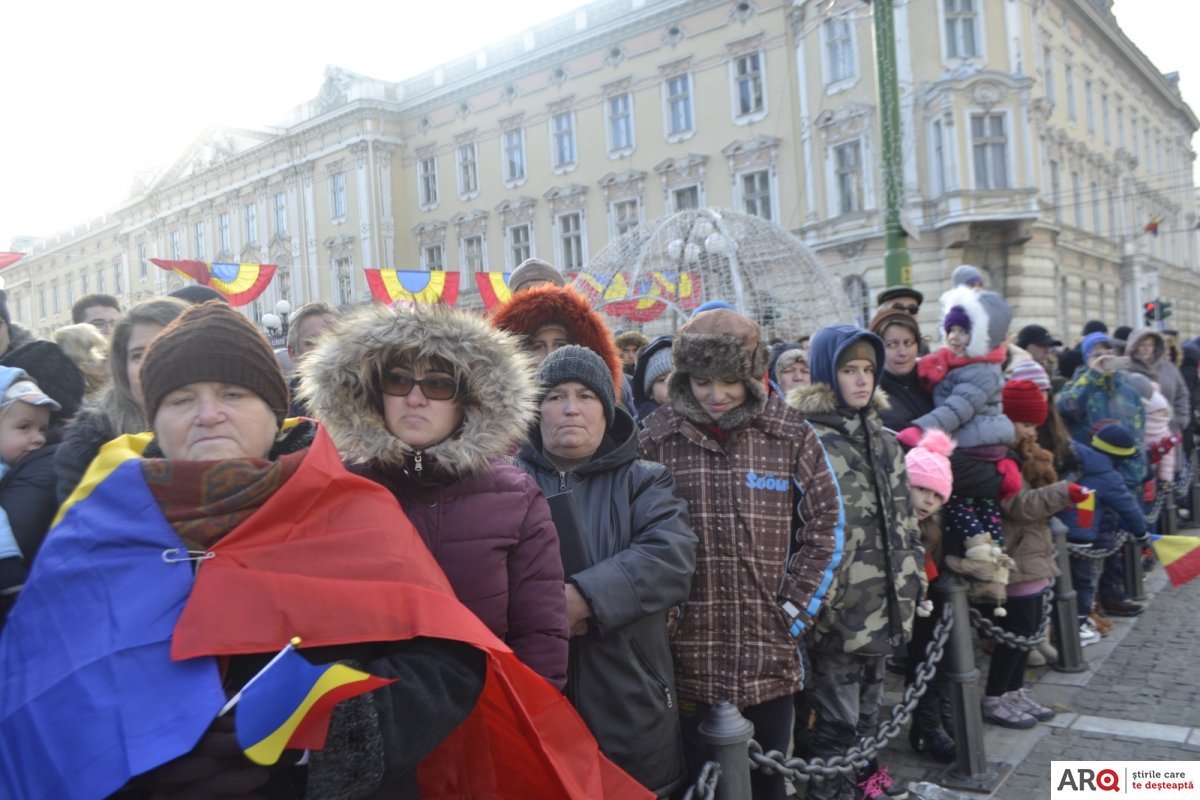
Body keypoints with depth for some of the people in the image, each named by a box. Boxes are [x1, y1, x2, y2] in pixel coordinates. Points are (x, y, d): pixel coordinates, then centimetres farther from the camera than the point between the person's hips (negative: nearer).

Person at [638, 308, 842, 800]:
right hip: (690, 661, -1)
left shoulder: (792, 436, 0)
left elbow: (824, 527, 3)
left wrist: (795, 612, -2)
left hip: (771, 658, 1)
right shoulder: (655, 440, -3)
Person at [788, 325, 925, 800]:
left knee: (868, 704, 23)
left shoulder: (880, 437, 12)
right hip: (837, 607, -7)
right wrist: (819, 600, -17)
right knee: (834, 717, 4)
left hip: (883, 600, 8)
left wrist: (914, 578, 15)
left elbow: (904, 516, 18)